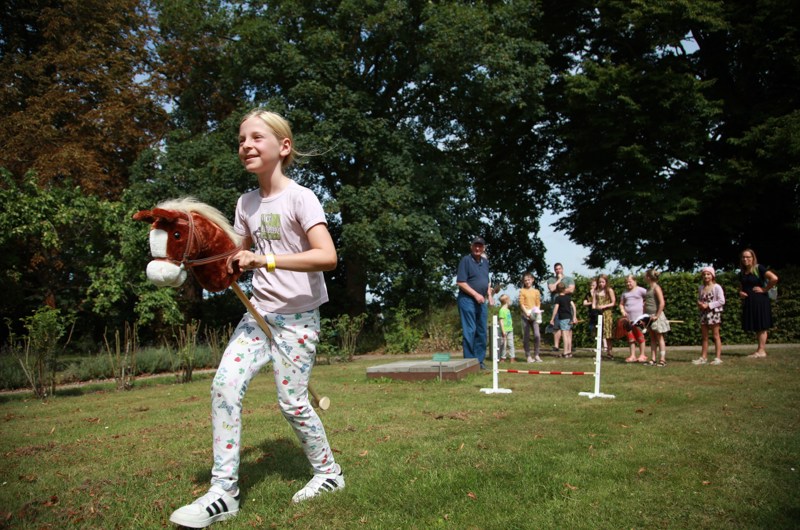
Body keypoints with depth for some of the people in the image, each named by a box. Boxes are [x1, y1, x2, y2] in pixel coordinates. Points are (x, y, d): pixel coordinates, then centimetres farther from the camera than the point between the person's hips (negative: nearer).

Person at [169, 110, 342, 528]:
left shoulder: (299, 197, -13)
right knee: (224, 385, -8)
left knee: (291, 401, -1)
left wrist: (265, 260, -29)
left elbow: (327, 257, -24)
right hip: (259, 312, 6)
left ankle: (328, 471, 24)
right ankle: (223, 491, 0)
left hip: (298, 316, -6)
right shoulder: (246, 203, 8)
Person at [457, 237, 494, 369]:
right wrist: (476, 294, -17)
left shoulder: (485, 262, 13)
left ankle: (480, 360, 17)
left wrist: (489, 295, 10)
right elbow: (460, 282, -14)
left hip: (481, 301, 7)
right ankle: (469, 361, -1)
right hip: (467, 300, -7)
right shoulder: (466, 260, -9)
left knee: (481, 332, 9)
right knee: (469, 331, -7)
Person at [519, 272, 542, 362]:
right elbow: (521, 303, -2)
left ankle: (536, 355, 3)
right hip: (525, 315, -2)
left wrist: (537, 312, -7)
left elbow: (538, 303, 11)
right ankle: (528, 356, 7)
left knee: (537, 335, -8)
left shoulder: (536, 291, 12)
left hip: (534, 316, 2)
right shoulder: (522, 291, 5)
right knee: (526, 336, 1)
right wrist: (527, 313, -14)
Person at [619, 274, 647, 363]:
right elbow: (621, 304, 18)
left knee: (639, 335, -4)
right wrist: (622, 311, 0)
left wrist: (644, 304, -10)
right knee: (630, 337, 6)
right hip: (628, 318, 6)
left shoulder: (640, 290, -1)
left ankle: (642, 355, 4)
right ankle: (632, 355, 11)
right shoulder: (625, 293, 17)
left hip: (639, 317, -6)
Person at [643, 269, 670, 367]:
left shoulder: (656, 287, -12)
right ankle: (652, 359, 13)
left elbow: (662, 303, -20)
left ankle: (662, 360, 3)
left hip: (656, 316, -8)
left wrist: (657, 315, -19)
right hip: (649, 316, 8)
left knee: (659, 337, -2)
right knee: (652, 338, 10)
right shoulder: (649, 288, 12)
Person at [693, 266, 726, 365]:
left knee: (716, 336, 0)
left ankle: (718, 358, 3)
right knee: (704, 337, 10)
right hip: (703, 313, 6)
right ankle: (703, 357, 15)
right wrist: (699, 303, -4)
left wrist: (708, 305, -18)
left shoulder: (717, 287, -8)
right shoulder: (701, 287, 10)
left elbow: (721, 301, -14)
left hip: (713, 313, -6)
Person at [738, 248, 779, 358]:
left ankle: (762, 350, 2)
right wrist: (740, 292, 6)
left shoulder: (759, 268, -8)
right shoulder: (742, 273, 12)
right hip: (748, 302, 7)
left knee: (761, 326, -2)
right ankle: (760, 348, 16)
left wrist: (764, 289, -15)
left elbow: (774, 278, -20)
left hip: (760, 301, -7)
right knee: (755, 327, 10)